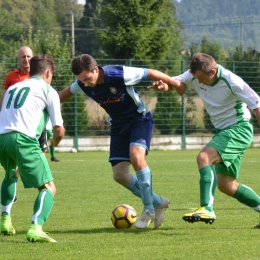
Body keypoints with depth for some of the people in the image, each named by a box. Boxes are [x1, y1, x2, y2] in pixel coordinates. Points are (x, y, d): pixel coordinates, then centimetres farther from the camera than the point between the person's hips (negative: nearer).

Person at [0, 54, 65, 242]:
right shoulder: (48, 90, 13)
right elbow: (59, 129, 8)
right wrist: (56, 141, 32)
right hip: (23, 139, -6)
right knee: (49, 188, -3)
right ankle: (36, 228, -27)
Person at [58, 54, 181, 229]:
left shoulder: (120, 75, -30)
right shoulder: (82, 85, -14)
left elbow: (150, 73, -20)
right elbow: (66, 93, 9)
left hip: (139, 118, -6)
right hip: (118, 125, 6)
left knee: (136, 157, -30)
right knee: (119, 174, -4)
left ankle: (149, 209, -14)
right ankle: (158, 203, 14)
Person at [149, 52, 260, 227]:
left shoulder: (231, 82, -22)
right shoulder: (195, 76, -4)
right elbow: (177, 83, -15)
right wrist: (164, 86, -39)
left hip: (239, 129, -8)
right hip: (222, 131, 8)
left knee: (204, 157, -28)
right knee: (225, 185, 10)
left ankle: (206, 209, -36)